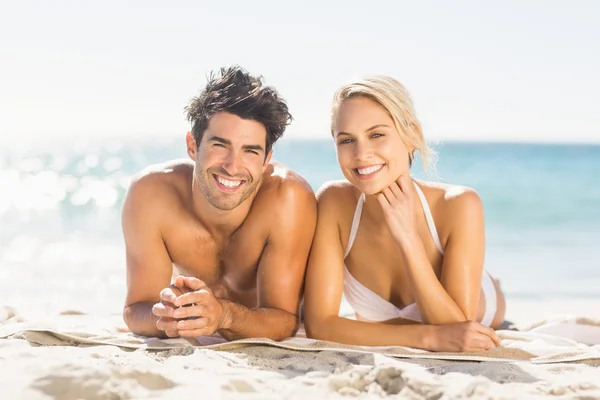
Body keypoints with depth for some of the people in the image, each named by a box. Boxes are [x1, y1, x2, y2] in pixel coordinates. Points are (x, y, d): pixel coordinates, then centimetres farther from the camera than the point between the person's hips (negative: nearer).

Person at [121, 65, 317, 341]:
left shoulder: (288, 198, -29)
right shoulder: (150, 194, -24)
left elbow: (285, 321, -26)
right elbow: (135, 311, -19)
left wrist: (223, 315, -46)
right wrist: (165, 316, -42)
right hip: (190, 350, 2)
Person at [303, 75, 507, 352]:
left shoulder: (458, 207, -32)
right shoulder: (334, 202, -27)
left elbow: (456, 325, -32)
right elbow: (319, 324, -30)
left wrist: (408, 238, -42)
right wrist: (428, 336, -41)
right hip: (386, 355, 1)